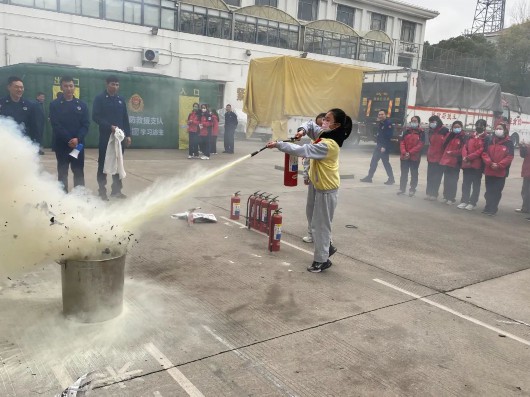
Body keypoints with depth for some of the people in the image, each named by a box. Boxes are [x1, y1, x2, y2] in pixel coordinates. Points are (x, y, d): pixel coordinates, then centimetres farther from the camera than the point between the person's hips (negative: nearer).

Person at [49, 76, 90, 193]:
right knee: (62, 173, 5)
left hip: (78, 144, 2)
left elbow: (86, 125, 0)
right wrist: (68, 140, -16)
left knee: (79, 172, 5)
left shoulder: (82, 105, 8)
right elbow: (56, 125, -6)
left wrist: (77, 139, -15)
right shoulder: (54, 105, 2)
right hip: (61, 144, -1)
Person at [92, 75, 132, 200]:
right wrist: (109, 126, -19)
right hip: (105, 137, -4)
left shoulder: (121, 100, 12)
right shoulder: (100, 99, -2)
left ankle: (116, 190, 18)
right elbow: (96, 117, -9)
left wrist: (128, 134, 6)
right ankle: (102, 191, 8)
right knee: (103, 164, 1)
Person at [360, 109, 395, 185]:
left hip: (385, 147, -9)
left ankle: (391, 179, 7)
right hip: (379, 146, 9)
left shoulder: (388, 123, -14)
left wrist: (384, 147, -23)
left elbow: (389, 136, -20)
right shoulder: (380, 123, 14)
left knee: (386, 163, -3)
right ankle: (369, 177, 17)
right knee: (373, 161, 10)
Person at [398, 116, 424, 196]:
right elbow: (402, 142, 2)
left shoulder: (421, 133, -4)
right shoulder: (407, 131, 8)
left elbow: (420, 145, -12)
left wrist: (410, 152, -19)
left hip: (415, 157, -4)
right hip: (404, 156, 4)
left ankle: (412, 189, 15)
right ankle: (402, 188, 21)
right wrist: (404, 152, -14)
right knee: (404, 173, 10)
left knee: (414, 174, 6)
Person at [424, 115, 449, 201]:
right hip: (431, 158, 6)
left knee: (437, 178, 1)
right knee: (430, 177, 9)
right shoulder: (431, 131, 12)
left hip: (440, 159, -6)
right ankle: (429, 193, 15)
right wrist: (429, 154, 14)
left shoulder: (445, 131, -9)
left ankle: (434, 194, 7)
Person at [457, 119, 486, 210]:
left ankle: (472, 203, 8)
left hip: (477, 164, -5)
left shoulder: (485, 138, -6)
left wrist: (469, 157, -19)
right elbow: (465, 147, 7)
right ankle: (464, 201, 17)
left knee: (476, 184, 4)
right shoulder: (470, 136, 12)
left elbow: (481, 151, -15)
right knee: (466, 183, 10)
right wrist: (465, 157, -11)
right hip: (467, 164, 5)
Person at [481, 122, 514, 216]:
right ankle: (488, 207, 21)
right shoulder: (490, 142, 8)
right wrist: (490, 163, -14)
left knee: (497, 191, 1)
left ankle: (493, 209, 9)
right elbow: (485, 154, 2)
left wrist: (499, 165, -18)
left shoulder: (509, 143, -2)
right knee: (489, 191, 10)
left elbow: (509, 157, -9)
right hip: (489, 170, 3)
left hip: (501, 172, -3)